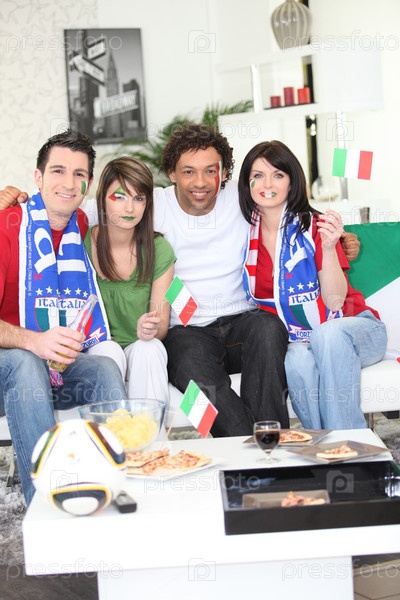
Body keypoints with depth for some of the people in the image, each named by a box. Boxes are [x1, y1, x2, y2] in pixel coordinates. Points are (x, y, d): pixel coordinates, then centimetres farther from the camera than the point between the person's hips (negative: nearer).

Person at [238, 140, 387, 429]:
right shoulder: (247, 233, 2)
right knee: (298, 361, -34)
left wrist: (329, 248, -28)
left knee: (327, 334, -37)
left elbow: (335, 301, -15)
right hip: (297, 340, 2)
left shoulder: (314, 227, -9)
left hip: (355, 327, -2)